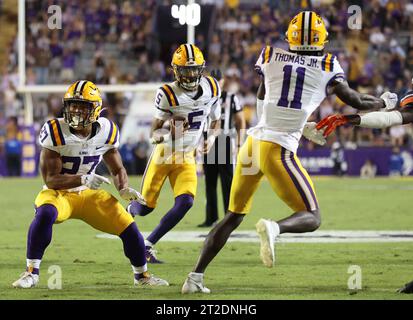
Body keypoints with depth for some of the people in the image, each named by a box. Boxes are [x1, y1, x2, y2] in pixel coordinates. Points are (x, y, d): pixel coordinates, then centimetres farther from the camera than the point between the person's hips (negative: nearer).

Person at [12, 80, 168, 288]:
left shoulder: (106, 131, -7)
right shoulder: (56, 132, -21)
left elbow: (117, 169, 8)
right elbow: (50, 179, -21)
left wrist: (124, 189, -13)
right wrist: (83, 179, -35)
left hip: (89, 194, 4)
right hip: (58, 193, -4)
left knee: (128, 227, -4)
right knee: (45, 215, -37)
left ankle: (142, 275, 24)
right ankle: (31, 272, -24)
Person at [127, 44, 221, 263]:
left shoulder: (212, 88, -5)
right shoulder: (167, 95, -20)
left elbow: (215, 120, 14)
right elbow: (154, 133, -16)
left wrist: (211, 137, -6)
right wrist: (169, 134, -37)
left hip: (187, 158, 3)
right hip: (164, 154, -3)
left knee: (185, 203, -17)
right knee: (146, 207, 2)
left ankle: (148, 245, -5)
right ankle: (129, 210, 43)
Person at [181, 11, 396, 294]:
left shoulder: (270, 58, 10)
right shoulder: (328, 68, 3)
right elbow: (357, 102, 13)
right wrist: (384, 103, 32)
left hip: (253, 141, 4)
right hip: (279, 150, -4)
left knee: (234, 215, 19)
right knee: (312, 218, 4)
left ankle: (195, 277, 13)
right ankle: (273, 228, -29)